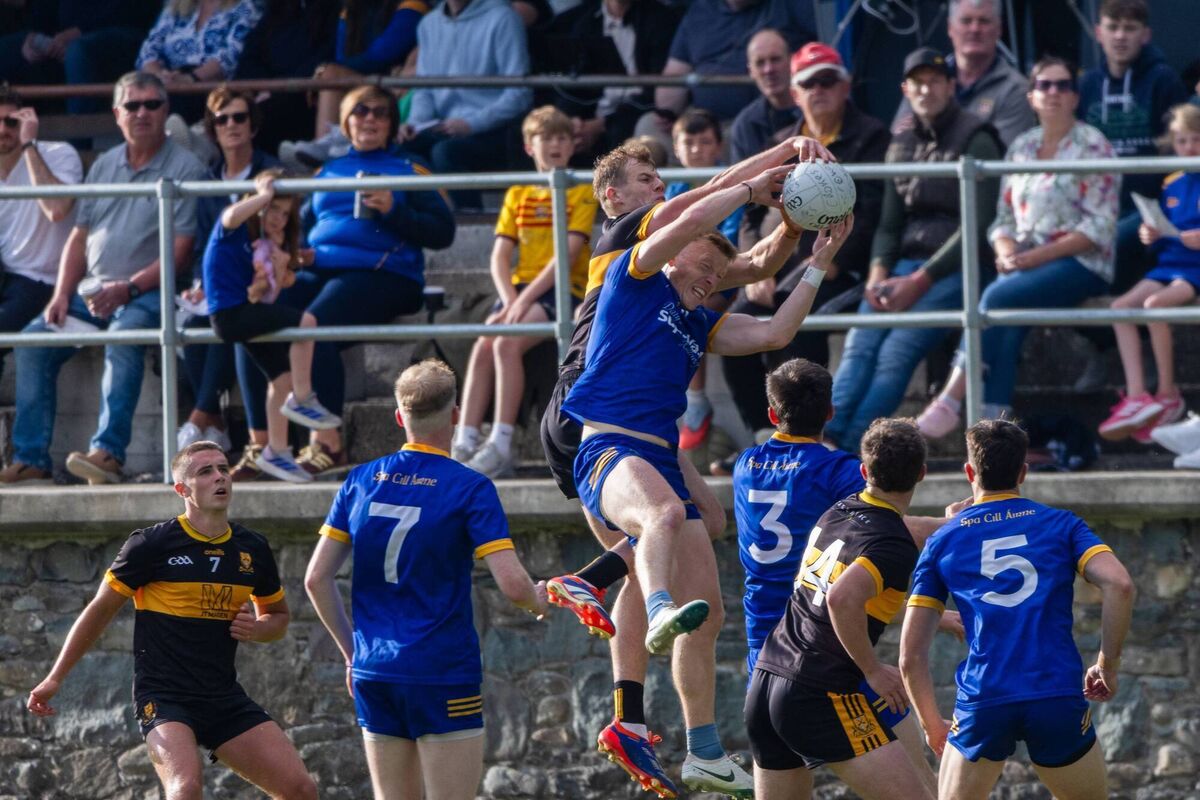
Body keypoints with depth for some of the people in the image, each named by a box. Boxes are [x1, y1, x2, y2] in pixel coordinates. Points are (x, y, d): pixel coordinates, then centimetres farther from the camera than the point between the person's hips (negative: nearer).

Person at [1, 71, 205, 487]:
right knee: (34, 340, -14)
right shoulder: (104, 166, 17)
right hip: (94, 290, 6)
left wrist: (129, 288, -21)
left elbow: (180, 249, -10)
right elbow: (80, 237, 17)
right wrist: (62, 295, 1)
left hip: (146, 292, -6)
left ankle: (108, 451, -43)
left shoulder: (183, 168, -2)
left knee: (123, 338, -36)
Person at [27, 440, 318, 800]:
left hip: (225, 698, 6)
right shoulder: (152, 544, -7)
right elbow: (100, 610, 3)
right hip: (164, 698, -6)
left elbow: (278, 616, 24)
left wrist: (257, 628, 0)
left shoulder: (253, 548, 8)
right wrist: (54, 678, 3)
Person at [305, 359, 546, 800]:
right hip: (443, 674, -5)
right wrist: (539, 601, 7)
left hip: (373, 675, 5)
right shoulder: (470, 488, -9)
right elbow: (512, 584, -15)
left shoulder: (361, 481, 6)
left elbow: (317, 578, 7)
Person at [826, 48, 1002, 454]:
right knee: (859, 346, -19)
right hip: (904, 264, 6)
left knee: (895, 354, -24)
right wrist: (878, 273, -4)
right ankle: (825, 440, -33)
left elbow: (978, 225, -10)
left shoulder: (975, 140, -3)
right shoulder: (902, 146, 18)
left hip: (952, 268, -6)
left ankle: (847, 450, -32)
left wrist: (921, 280, -16)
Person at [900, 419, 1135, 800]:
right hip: (1060, 697, 0)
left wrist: (933, 726, 21)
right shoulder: (1061, 525, 12)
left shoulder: (942, 542, 14)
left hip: (983, 701, 0)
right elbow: (1119, 584, -6)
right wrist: (1108, 665, 4)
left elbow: (910, 655, 10)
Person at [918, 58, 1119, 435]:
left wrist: (1037, 255, -17)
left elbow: (1100, 227, -9)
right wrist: (1007, 252, -8)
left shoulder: (1092, 146, -1)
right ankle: (995, 419, -40)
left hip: (1080, 263, -4)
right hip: (1025, 261, 4)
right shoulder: (1021, 148, 16)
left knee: (998, 296, -30)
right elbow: (1003, 219, 16)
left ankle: (951, 399, -29)